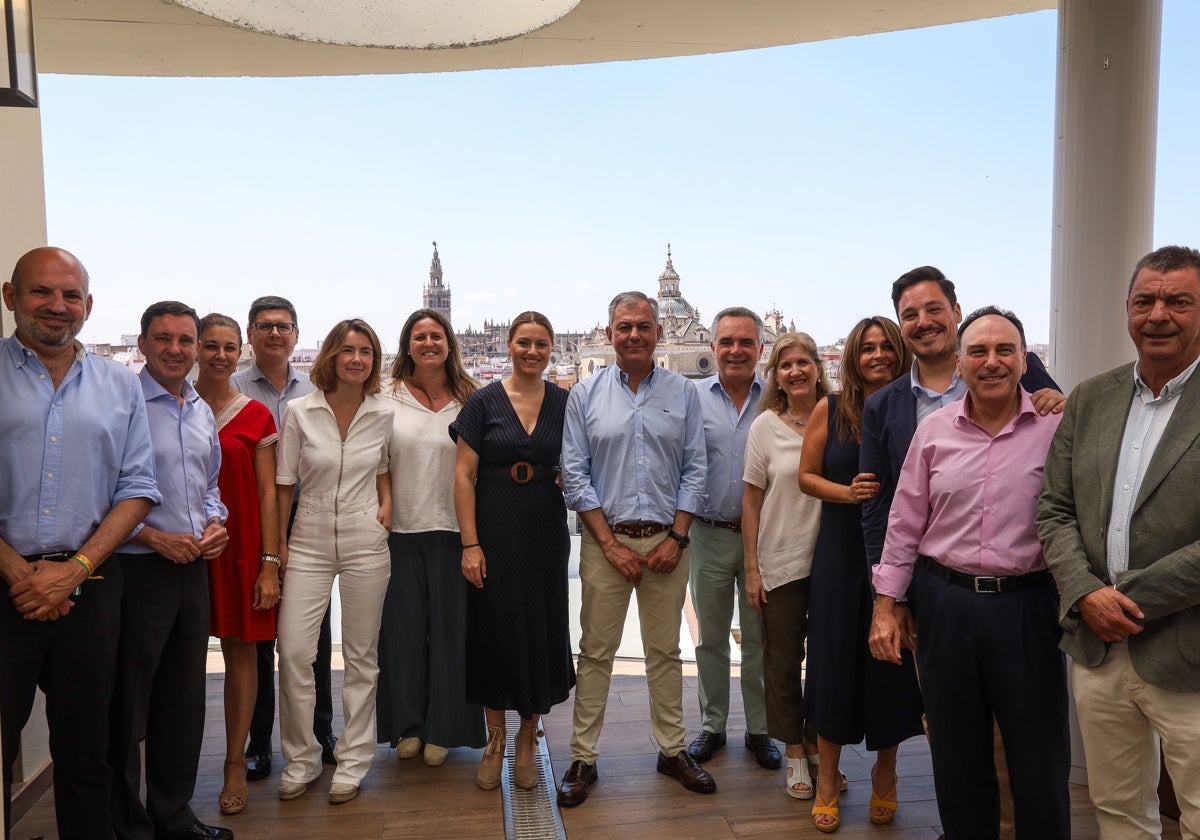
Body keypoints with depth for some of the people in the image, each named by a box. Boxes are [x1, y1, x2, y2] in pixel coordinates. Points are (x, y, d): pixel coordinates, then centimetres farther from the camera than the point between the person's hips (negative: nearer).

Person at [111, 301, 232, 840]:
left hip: (193, 568, 7)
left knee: (185, 701, 17)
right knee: (127, 707, 6)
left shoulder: (202, 412, 11)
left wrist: (215, 523, 3)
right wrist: (155, 538, -18)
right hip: (137, 569, -7)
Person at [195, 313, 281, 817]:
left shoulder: (256, 416, 2)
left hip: (241, 545, -1)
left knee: (240, 649, 4)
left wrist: (270, 563, -5)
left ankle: (235, 765, 18)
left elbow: (267, 491, 1)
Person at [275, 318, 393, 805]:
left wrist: (386, 505, 2)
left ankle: (353, 760, 23)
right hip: (308, 541, 0)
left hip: (365, 541, 1)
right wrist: (277, 542, -1)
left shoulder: (383, 415, 0)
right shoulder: (299, 412, -4)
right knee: (293, 652, -3)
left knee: (361, 656, 8)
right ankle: (300, 760, 18)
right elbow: (283, 482, 1)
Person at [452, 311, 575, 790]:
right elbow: (464, 475, -5)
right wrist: (470, 543, -10)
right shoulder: (484, 402, -2)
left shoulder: (565, 403, 4)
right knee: (493, 632, 5)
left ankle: (527, 741, 27)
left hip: (546, 535, 2)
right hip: (494, 535, -1)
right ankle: (494, 744, 24)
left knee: (541, 632, 7)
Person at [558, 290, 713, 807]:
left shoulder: (683, 394, 4)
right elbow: (575, 474, -3)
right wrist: (611, 542, -8)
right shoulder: (585, 395, 0)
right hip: (606, 538, -1)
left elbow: (694, 469, 3)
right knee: (596, 652, 5)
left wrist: (677, 538, -6)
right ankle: (583, 759, 16)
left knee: (665, 651, 12)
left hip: (667, 540, 1)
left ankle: (672, 750, 26)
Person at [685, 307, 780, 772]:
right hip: (709, 536, 1)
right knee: (710, 637, 13)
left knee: (761, 637, 10)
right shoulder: (693, 398, 0)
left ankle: (759, 729, 26)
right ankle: (711, 725, 29)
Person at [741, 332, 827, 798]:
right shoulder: (765, 426, -3)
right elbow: (752, 501, -1)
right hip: (780, 561, -1)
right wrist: (752, 568, -3)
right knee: (783, 659, 8)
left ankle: (818, 743, 32)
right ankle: (794, 751, 26)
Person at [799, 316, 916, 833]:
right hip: (841, 552, 0)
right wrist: (847, 492, -12)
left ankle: (885, 772, 32)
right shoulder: (830, 409, 0)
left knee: (891, 660, 8)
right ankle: (828, 777, 24)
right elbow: (807, 476, 4)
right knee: (835, 657, 6)